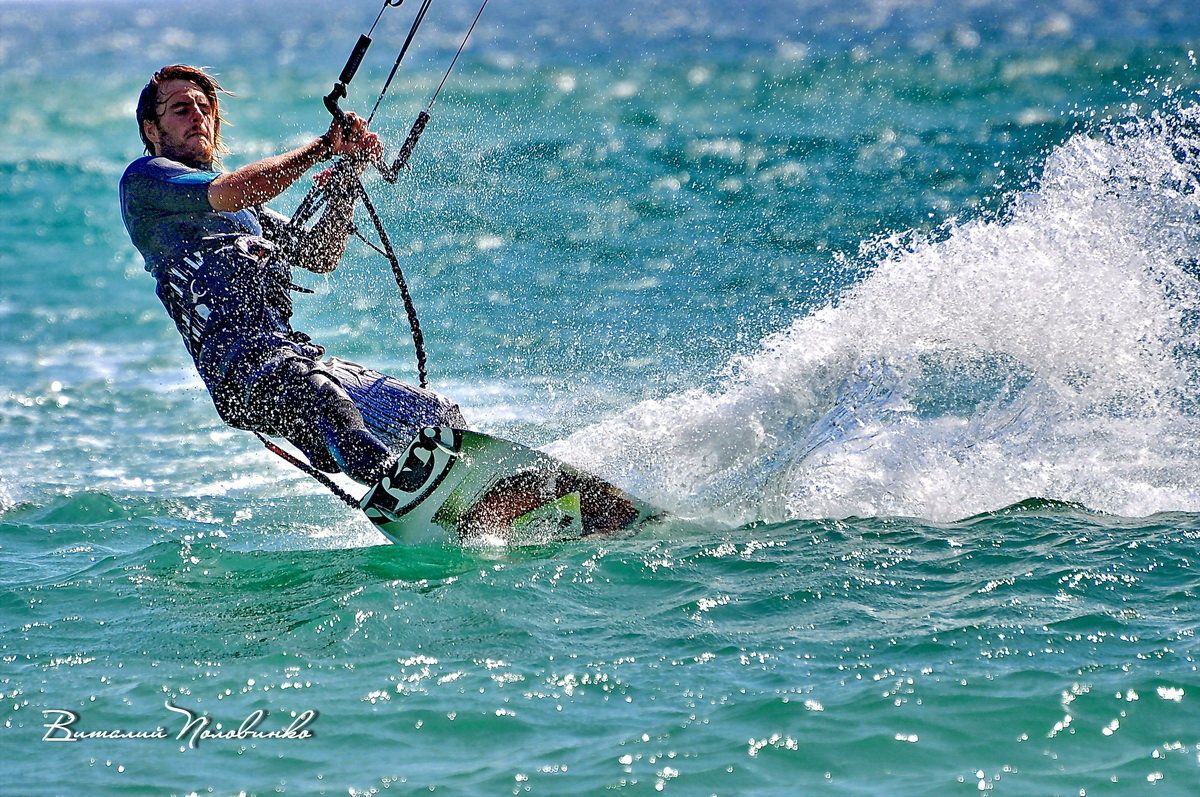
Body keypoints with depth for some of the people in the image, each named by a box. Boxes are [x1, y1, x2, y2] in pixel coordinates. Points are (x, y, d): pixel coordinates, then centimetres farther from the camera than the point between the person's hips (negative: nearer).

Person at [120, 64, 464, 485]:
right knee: (313, 389, -42)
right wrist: (324, 146, -5)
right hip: (240, 365, -9)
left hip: (293, 353, 9)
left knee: (442, 418, 2)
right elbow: (228, 193, -10)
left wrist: (348, 175, 14)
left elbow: (320, 256, 28)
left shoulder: (245, 209, 33)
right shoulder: (143, 177, 8)